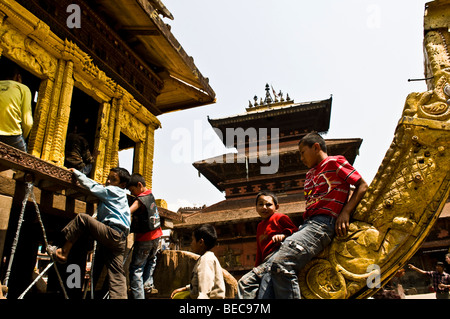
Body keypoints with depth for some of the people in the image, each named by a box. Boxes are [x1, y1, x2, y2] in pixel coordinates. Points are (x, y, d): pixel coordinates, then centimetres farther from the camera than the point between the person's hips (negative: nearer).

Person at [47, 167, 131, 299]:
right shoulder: (120, 195, 29)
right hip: (120, 240, 10)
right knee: (117, 277, 3)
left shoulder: (113, 191, 3)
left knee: (82, 218, -8)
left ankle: (63, 253, -3)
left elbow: (92, 186, 5)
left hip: (112, 233, -10)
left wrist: (76, 172, 15)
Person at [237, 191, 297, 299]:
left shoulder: (279, 217, 8)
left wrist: (284, 235, -21)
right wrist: (256, 268, 26)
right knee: (243, 283, -11)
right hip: (266, 262, 8)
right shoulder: (260, 226, 31)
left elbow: (295, 230, -1)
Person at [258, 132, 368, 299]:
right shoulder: (310, 174, 32)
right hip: (306, 225, 8)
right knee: (270, 271, -10)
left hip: (323, 223, -8)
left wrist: (345, 212, -12)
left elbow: (362, 185, 2)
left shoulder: (334, 162, 8)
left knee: (281, 263, -30)